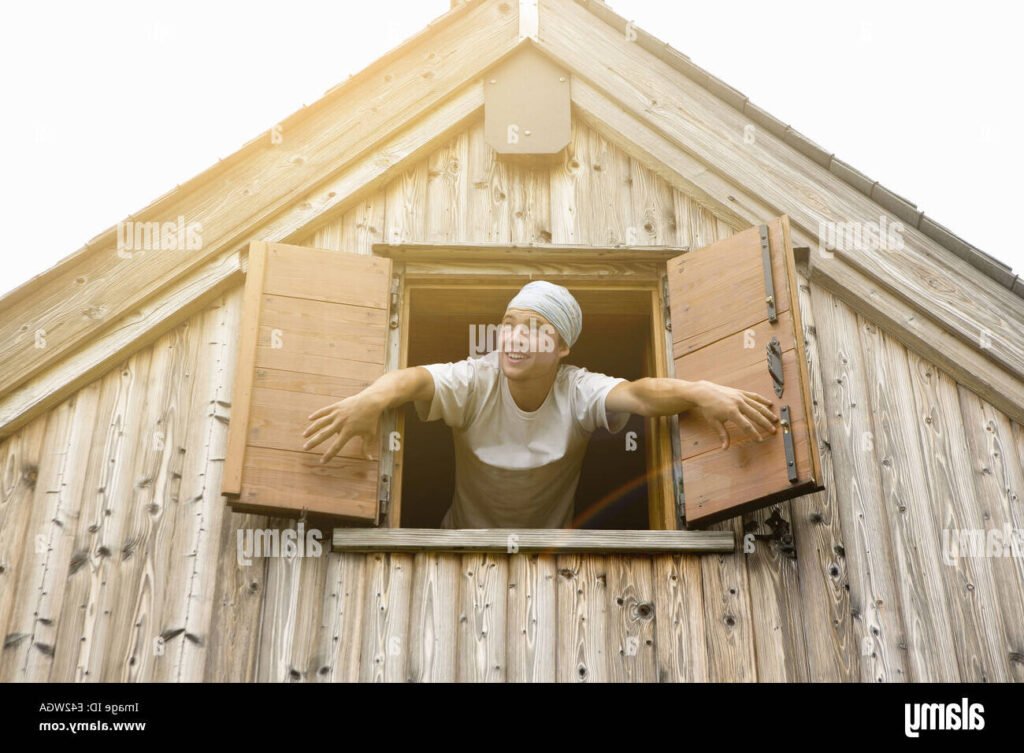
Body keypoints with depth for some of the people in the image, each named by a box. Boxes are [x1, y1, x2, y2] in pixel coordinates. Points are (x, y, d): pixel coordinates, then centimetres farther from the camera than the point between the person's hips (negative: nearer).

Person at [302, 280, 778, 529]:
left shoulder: (579, 392, -18)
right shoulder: (472, 381, -19)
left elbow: (636, 393, -36)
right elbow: (415, 379, -37)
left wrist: (700, 393, -58)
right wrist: (373, 399, -62)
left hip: (550, 529, 0)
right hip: (468, 529, 0)